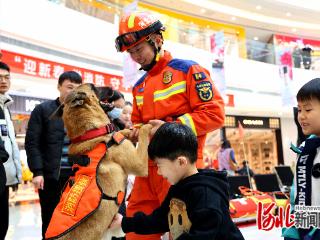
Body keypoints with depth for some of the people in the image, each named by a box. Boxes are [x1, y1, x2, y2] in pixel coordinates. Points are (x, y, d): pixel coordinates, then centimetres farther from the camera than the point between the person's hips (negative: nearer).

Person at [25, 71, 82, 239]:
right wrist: (37, 171, -11)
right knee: (50, 221, 9)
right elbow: (32, 142, -3)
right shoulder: (43, 109, 3)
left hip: (76, 175, 2)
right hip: (50, 175, -2)